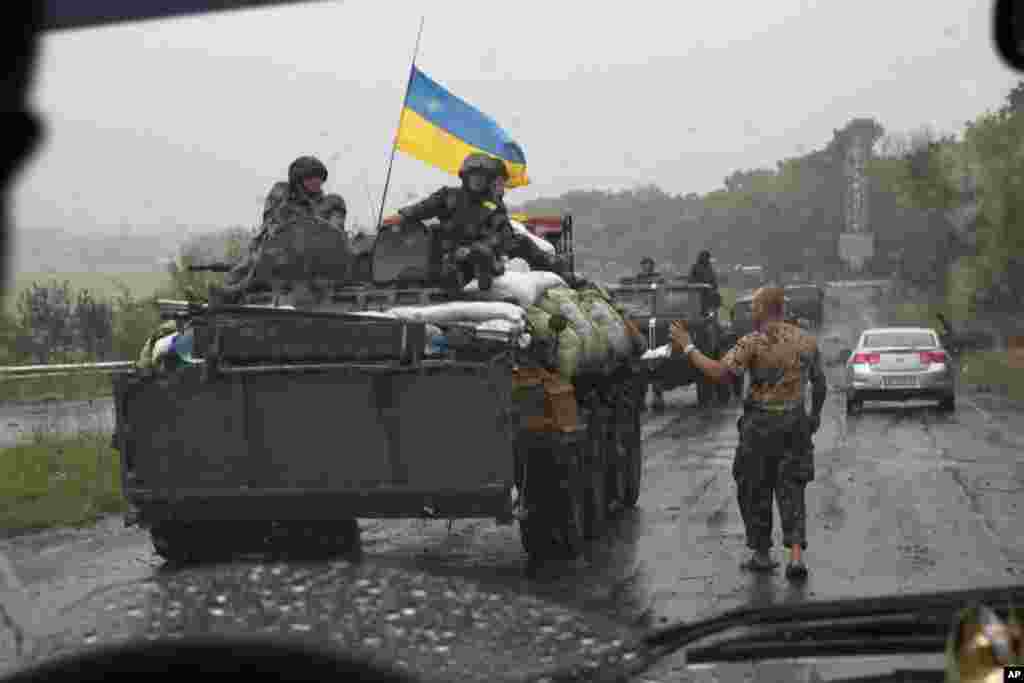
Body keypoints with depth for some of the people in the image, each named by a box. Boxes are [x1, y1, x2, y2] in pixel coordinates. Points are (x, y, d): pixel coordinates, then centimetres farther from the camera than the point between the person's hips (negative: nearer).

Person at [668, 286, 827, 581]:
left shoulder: (753, 342, -12)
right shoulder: (806, 341, 5)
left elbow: (720, 373, -22)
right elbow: (820, 384, 15)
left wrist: (688, 347, -13)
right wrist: (815, 414, 32)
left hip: (760, 424, -4)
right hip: (796, 424, 4)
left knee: (755, 489, 11)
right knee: (791, 489, 7)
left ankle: (762, 553, 17)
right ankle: (796, 555, -7)